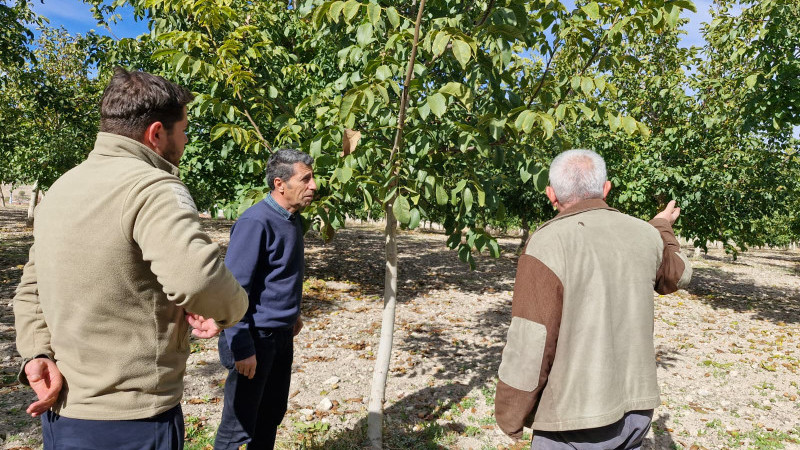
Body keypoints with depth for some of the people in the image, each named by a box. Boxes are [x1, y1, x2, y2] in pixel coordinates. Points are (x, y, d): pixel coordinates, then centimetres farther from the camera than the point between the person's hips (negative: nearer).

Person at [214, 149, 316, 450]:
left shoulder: (293, 219, 6)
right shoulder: (255, 223, -21)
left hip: (282, 335, 8)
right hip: (256, 337, -8)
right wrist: (242, 348, -22)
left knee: (272, 414, 20)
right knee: (240, 423, 5)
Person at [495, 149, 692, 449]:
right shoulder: (644, 235, 0)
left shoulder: (548, 244, -18)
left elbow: (529, 344, -20)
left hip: (576, 415, -6)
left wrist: (509, 416, -6)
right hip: (636, 406, 6)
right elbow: (678, 276, 23)